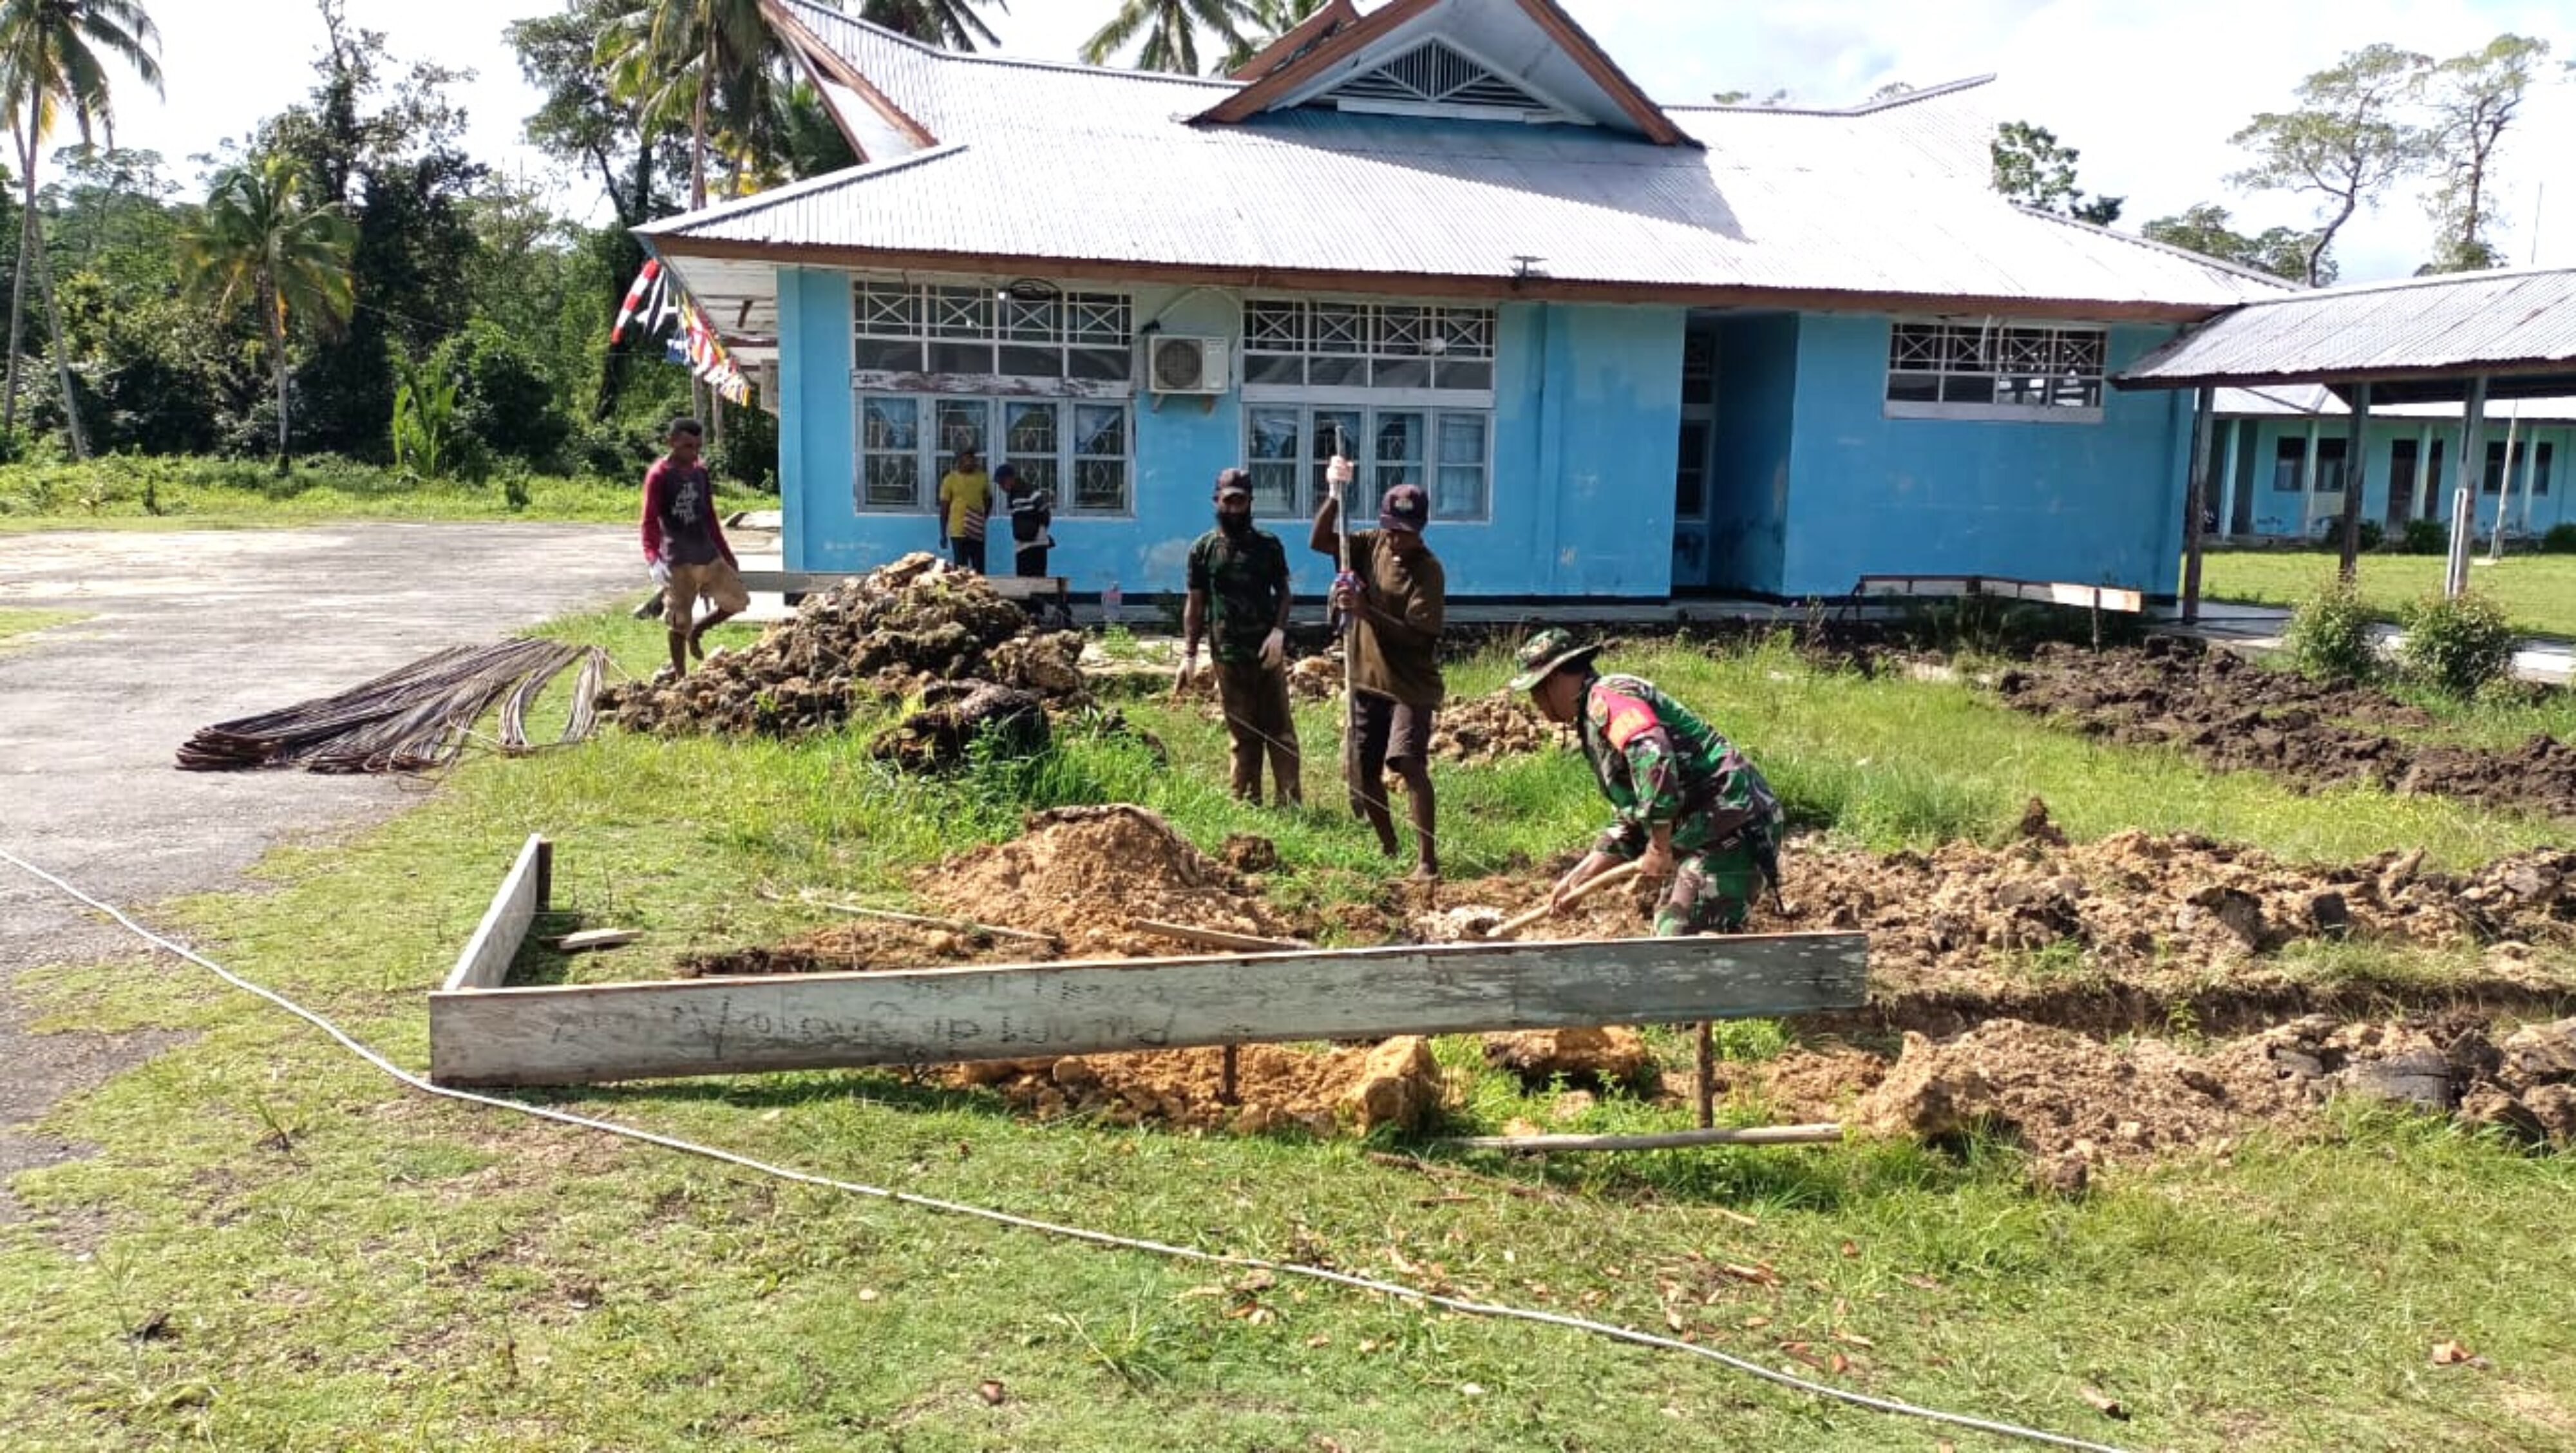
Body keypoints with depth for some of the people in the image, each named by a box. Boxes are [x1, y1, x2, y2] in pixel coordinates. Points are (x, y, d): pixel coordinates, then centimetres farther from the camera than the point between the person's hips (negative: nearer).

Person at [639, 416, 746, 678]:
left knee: (738, 600, 4)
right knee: (679, 622, 0)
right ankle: (680, 676, 12)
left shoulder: (700, 472, 8)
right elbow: (650, 521, -16)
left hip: (708, 555, 6)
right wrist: (653, 557, -32)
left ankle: (697, 631, 26)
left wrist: (726, 553, 19)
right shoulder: (659, 475, -11)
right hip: (678, 561, -6)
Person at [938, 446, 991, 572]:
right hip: (958, 532, -2)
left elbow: (989, 501, 19)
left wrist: (983, 518, 5)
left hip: (978, 532, 2)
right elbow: (944, 508, 1)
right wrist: (943, 534, 0)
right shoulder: (950, 479, -2)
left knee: (979, 569, 3)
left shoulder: (982, 478, 5)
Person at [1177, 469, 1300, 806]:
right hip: (1228, 654, 0)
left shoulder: (1269, 545, 6)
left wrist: (1279, 630, -10)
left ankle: (1290, 800, -1)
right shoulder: (1203, 549, 6)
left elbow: (1283, 591, 8)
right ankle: (1247, 801, 8)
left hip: (1267, 651, 0)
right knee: (1242, 733, 3)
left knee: (1279, 728, -1)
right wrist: (1189, 654, 2)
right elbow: (1195, 603, 7)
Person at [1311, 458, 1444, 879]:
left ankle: (1427, 858, -23)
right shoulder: (1374, 544, 3)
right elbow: (1319, 541, -1)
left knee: (1408, 761, -24)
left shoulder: (1428, 570, -15)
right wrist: (1334, 495, -13)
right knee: (1361, 770, 11)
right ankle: (1388, 848, 30)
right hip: (1368, 679, 7)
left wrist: (1365, 611, -29)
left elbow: (1416, 635, -22)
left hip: (1410, 685, -6)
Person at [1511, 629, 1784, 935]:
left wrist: (1659, 848, -23)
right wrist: (1576, 879, 23)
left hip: (1729, 827, -11)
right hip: (1704, 835, 11)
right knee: (1669, 930, 20)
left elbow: (1653, 756, -29)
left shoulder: (1607, 697, -10)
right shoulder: (1593, 726, 22)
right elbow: (1631, 821, 27)